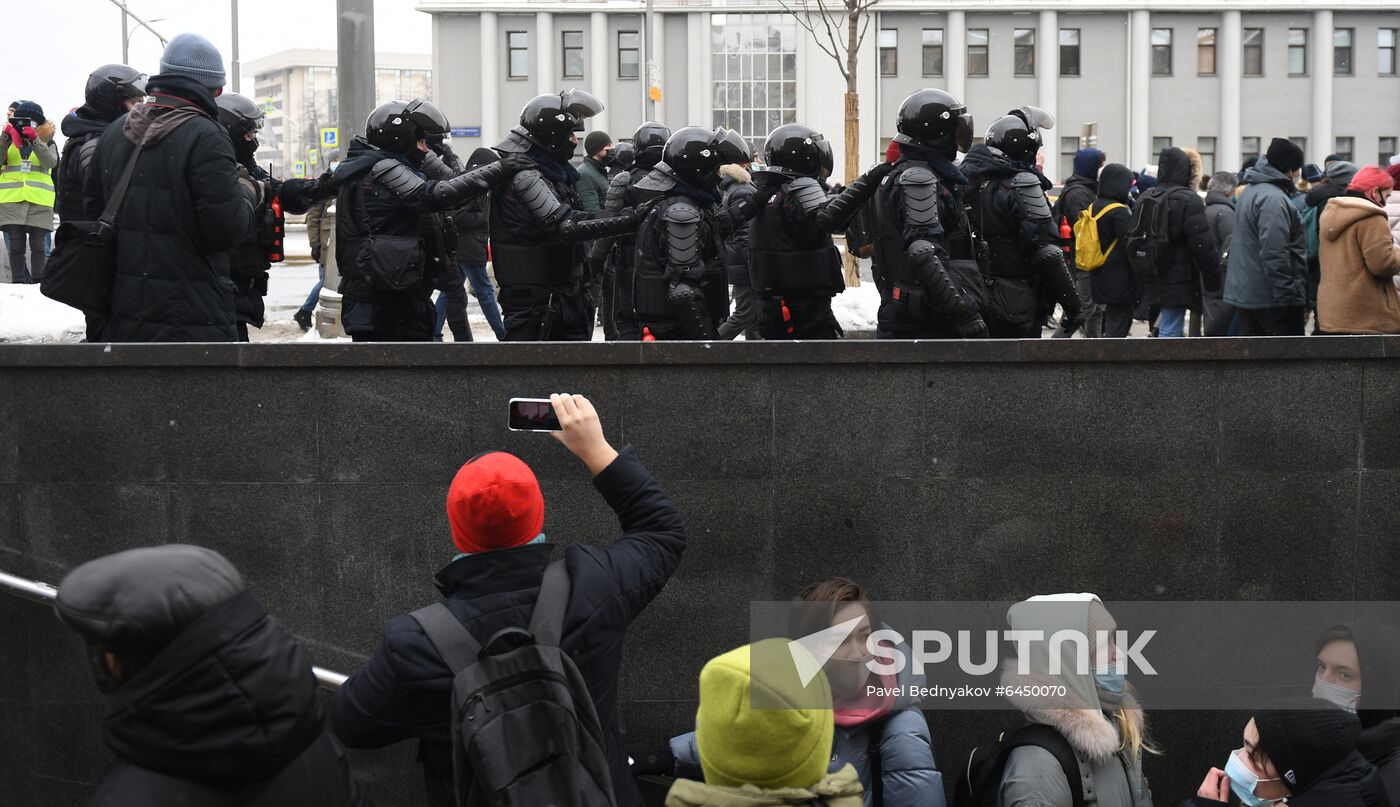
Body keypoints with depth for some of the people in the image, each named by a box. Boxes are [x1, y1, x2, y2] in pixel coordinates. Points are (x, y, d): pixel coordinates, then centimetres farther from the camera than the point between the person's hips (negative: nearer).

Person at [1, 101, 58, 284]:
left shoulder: (47, 142, 10)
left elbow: (51, 162, -10)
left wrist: (35, 139, -18)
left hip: (39, 201, -1)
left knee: (38, 245, -2)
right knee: (16, 245, 0)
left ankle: (38, 282, 0)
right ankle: (17, 283, 2)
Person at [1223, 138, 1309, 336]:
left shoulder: (1251, 191, 16)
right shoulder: (1273, 199, -17)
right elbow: (1275, 254, -24)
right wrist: (1292, 297, -21)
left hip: (1244, 293, 10)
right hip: (1271, 298, -10)